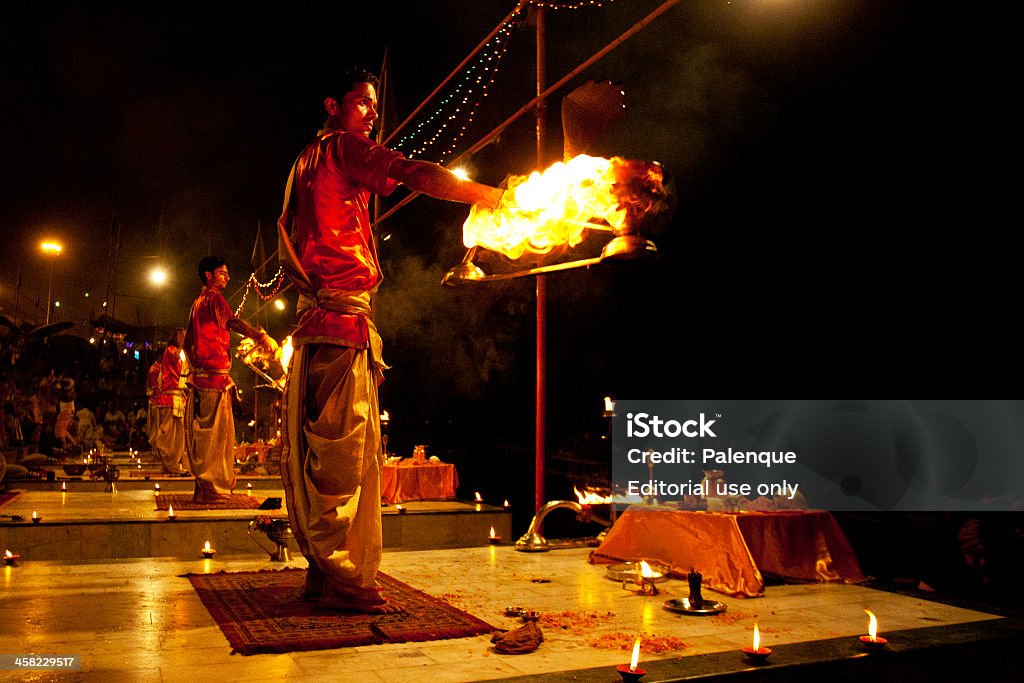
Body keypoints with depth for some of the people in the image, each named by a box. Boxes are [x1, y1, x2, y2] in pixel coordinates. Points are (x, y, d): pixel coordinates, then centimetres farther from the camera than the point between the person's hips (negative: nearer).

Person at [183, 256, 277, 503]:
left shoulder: (197, 303, 22)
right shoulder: (213, 297, -6)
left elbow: (188, 341, 26)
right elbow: (232, 321, -26)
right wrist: (262, 336, -32)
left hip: (200, 374, 10)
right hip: (215, 374, -10)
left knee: (203, 432, 11)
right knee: (216, 431, -8)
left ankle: (206, 486, 16)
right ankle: (210, 488, -8)